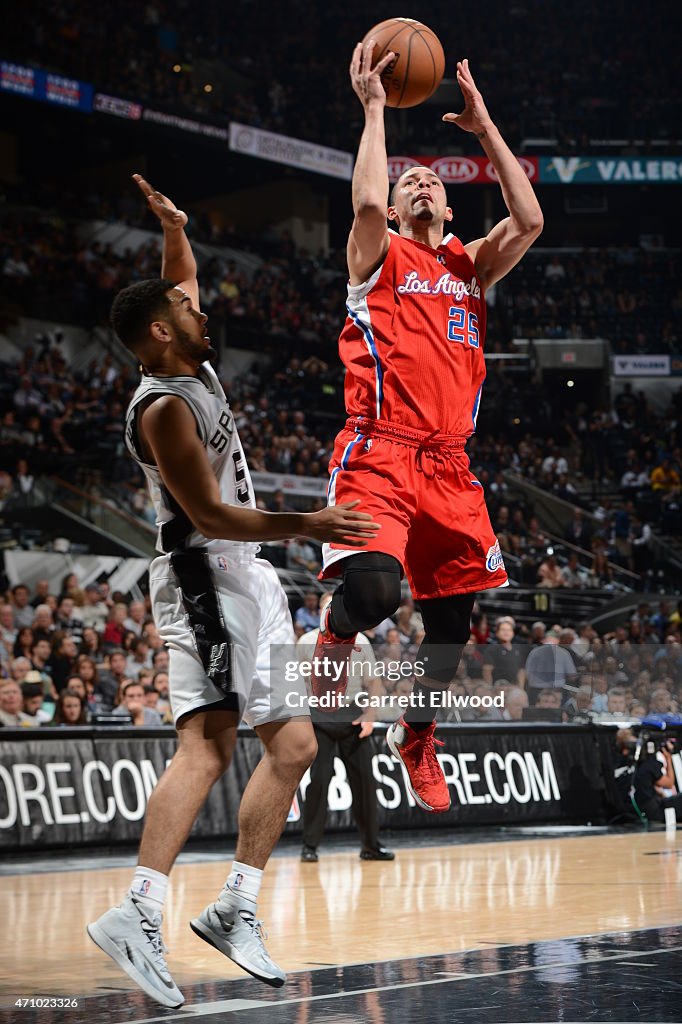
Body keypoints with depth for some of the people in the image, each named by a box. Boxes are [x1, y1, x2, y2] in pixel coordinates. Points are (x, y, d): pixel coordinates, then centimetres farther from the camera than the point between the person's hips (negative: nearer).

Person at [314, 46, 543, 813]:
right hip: (379, 454, -5)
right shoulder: (379, 256, 7)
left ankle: (414, 735, 29)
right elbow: (366, 201, -15)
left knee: (453, 611, 8)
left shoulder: (470, 264, 20)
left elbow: (529, 221, 4)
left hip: (448, 466, 5)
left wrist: (486, 129, 8)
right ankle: (334, 636, 6)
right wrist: (374, 109, -5)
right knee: (374, 585, -28)